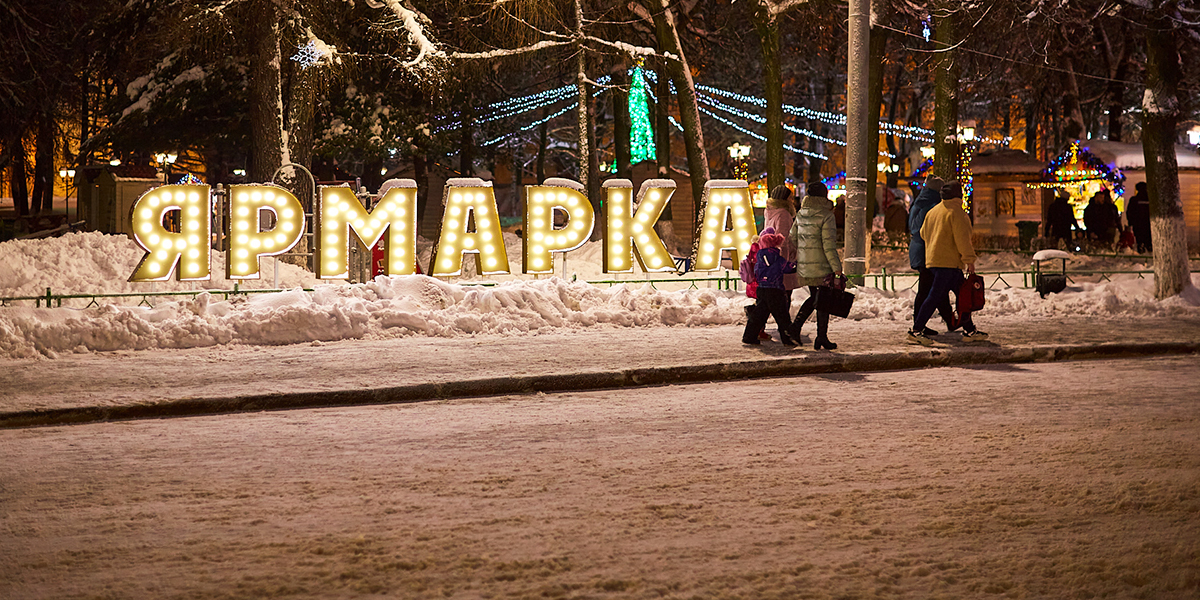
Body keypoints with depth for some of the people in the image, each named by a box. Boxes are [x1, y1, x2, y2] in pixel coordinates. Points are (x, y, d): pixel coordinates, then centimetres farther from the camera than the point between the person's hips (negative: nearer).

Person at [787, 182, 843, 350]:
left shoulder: (801, 214, 6)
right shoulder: (825, 216, -13)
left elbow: (792, 238, 12)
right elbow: (829, 244, -17)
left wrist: (794, 260, 24)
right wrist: (836, 267, -14)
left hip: (804, 265, 6)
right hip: (821, 265, -6)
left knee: (814, 297, 21)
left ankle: (796, 325, 7)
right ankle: (822, 336, 7)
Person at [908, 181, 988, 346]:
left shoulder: (932, 212, 15)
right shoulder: (956, 212, -11)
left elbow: (923, 233, 25)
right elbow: (962, 238, -17)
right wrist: (969, 259, -14)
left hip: (933, 259, 9)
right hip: (948, 262, -9)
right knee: (936, 296, -9)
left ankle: (969, 330, 13)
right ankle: (916, 331, -10)